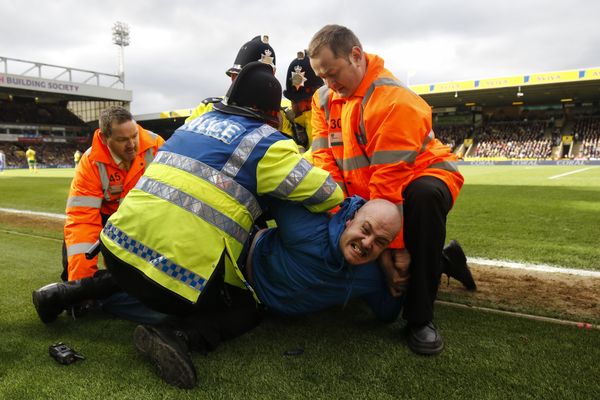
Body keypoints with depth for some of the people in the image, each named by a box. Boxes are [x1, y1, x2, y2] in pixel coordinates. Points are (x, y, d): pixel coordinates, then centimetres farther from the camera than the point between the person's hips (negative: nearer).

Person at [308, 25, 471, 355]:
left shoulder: (394, 100, -27)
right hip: (364, 192, 8)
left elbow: (389, 179, -30)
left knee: (424, 197, -39)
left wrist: (392, 246, -28)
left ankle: (420, 318, -26)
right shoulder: (324, 98, -2)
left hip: (425, 175, -7)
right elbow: (324, 158, -11)